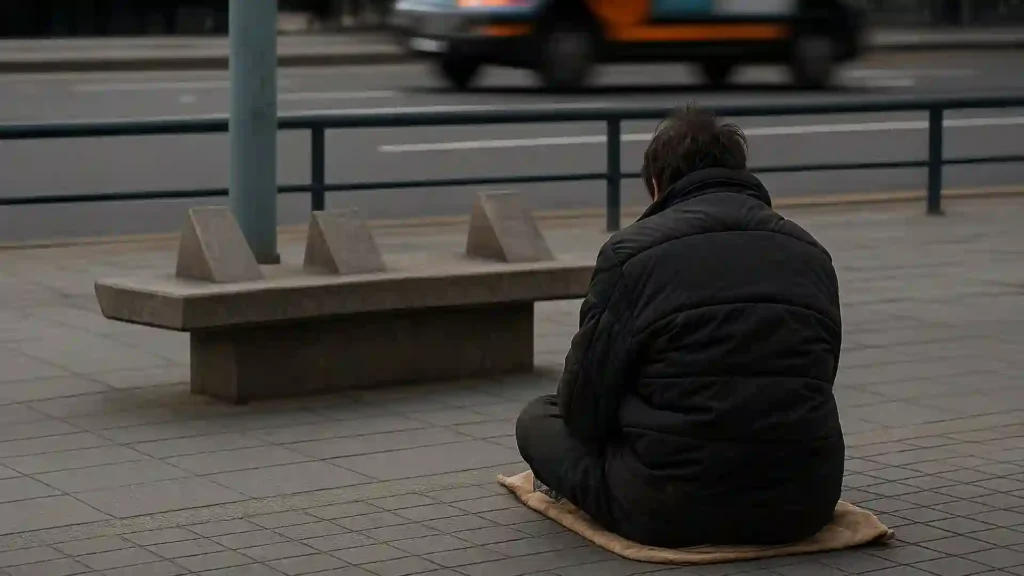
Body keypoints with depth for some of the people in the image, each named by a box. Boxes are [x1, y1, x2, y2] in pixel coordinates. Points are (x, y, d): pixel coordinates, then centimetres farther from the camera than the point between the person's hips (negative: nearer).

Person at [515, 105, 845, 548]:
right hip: (804, 507, 3)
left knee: (538, 418, 21)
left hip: (671, 511, -3)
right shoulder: (810, 252, 12)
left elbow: (584, 407, 1)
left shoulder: (632, 250, -2)